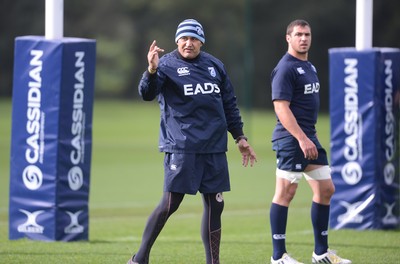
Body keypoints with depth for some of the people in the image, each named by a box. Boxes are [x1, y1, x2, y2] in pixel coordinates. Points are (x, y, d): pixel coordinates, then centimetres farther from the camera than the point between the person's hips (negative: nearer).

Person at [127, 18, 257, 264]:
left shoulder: (216, 66, 13)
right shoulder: (168, 64, -2)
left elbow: (229, 105, 22)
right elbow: (147, 94, -18)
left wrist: (240, 137, 21)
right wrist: (152, 71, -36)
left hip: (214, 148, 5)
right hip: (181, 148, -5)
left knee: (215, 205, 5)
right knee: (170, 204, -7)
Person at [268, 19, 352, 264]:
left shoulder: (309, 66, 16)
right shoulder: (286, 68, -13)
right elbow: (281, 108, -19)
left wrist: (309, 138, 20)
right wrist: (302, 139, -24)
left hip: (309, 137, 10)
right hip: (291, 140, -10)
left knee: (326, 189, 10)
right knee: (285, 193, -5)